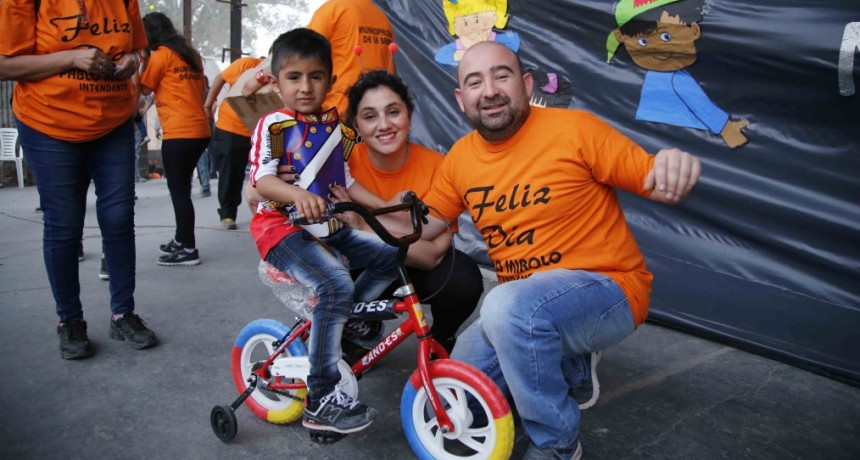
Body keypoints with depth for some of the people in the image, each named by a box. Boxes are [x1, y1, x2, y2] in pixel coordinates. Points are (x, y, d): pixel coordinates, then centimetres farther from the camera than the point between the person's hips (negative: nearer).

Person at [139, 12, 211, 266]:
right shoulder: (191, 54, 17)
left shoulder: (161, 54, -4)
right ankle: (181, 240, 26)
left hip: (179, 133, -8)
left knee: (178, 191, -2)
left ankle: (188, 249, 1)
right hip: (199, 130, 8)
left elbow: (144, 88, 3)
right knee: (182, 188, 17)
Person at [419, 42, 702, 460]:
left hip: (607, 288, -6)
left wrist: (675, 173, -34)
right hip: (520, 303, 7)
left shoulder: (574, 129, -13)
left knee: (508, 307, -35)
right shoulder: (460, 158, 2)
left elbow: (655, 182, -10)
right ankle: (568, 364, 22)